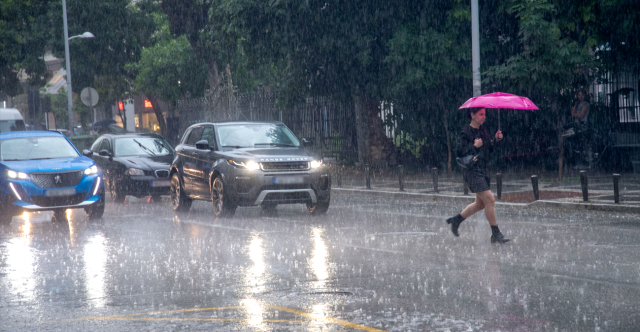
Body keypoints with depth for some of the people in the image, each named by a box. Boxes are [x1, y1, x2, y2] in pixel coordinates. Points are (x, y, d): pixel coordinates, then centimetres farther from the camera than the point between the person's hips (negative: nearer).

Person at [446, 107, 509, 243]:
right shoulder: (466, 133, -10)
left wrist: (495, 139, -1)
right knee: (490, 200, -12)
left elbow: (489, 150, 15)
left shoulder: (483, 130, 13)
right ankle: (496, 235, -6)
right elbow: (463, 153, -14)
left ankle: (456, 220, 30)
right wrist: (474, 146, -28)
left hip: (483, 170, 9)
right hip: (473, 172, -9)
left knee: (480, 203, 13)